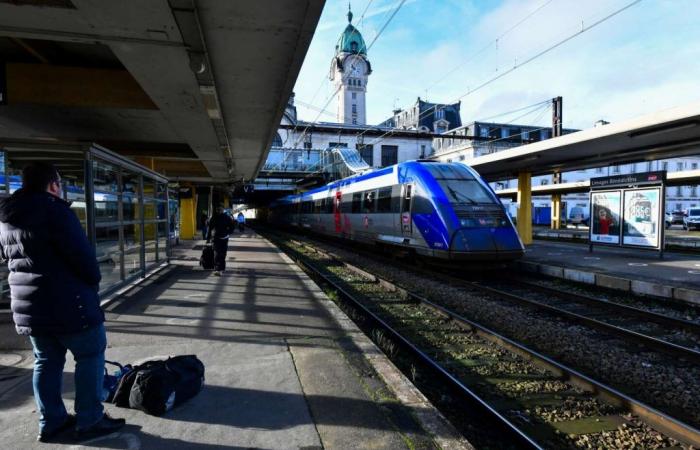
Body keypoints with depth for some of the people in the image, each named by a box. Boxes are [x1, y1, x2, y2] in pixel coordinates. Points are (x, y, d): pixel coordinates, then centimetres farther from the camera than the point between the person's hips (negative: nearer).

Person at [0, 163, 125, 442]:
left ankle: (51, 422, 25)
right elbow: (82, 254, -18)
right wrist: (93, 281, -1)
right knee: (90, 355, 3)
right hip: (66, 302, -8)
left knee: (47, 361, 17)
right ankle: (89, 421, 9)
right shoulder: (54, 209, -16)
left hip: (27, 304, 9)